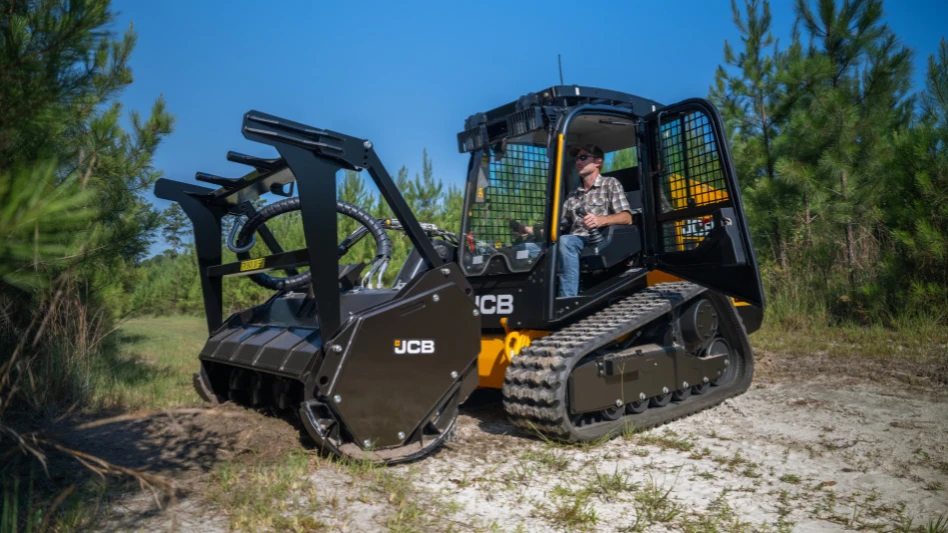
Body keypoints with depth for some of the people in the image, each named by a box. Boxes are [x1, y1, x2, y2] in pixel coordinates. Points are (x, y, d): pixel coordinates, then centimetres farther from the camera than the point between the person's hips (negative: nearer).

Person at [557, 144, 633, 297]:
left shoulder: (610, 183, 12)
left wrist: (601, 220, -22)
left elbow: (627, 218, -1)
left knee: (565, 241, -37)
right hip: (575, 240, 5)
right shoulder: (572, 195, 27)